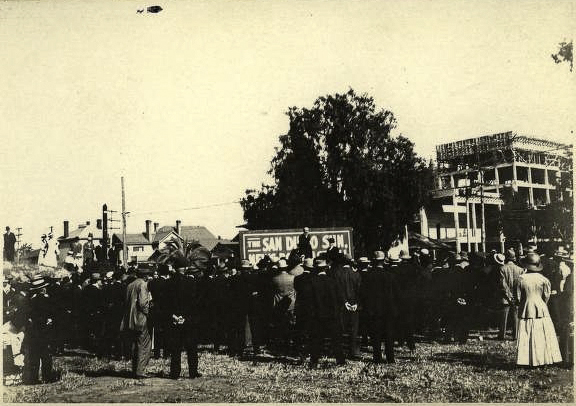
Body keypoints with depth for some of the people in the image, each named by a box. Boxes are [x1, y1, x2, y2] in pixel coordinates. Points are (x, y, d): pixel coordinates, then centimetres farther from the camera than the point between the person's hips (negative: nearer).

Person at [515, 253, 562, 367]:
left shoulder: (521, 279, -8)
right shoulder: (543, 279, -6)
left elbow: (518, 297, -3)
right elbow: (546, 296, 1)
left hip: (526, 311, -1)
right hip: (541, 310, 1)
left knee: (527, 336, 4)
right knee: (542, 336, 8)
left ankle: (529, 360, 5)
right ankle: (543, 359, 10)